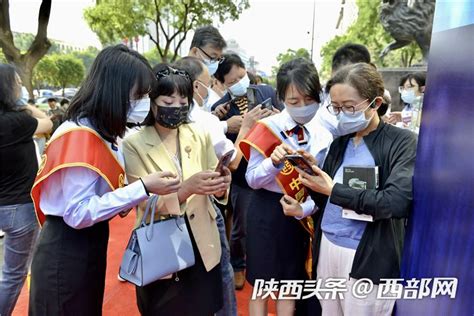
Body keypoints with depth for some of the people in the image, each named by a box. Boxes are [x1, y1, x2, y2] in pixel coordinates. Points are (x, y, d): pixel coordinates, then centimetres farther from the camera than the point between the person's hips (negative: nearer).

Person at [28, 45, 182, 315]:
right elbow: (78, 214, -27)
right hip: (66, 254, -8)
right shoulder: (79, 136, -24)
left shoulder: (101, 132, 4)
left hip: (90, 243, 9)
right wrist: (142, 189, -30)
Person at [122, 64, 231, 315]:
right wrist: (185, 188, -33)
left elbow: (215, 192, -1)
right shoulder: (134, 144, -11)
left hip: (202, 246, 3)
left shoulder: (200, 135, -2)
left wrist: (221, 185, -24)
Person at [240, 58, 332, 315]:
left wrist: (304, 209, -19)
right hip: (266, 211, -2)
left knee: (290, 286, 19)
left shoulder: (324, 134, -4)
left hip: (301, 215, 2)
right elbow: (252, 180, -9)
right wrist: (274, 162, -27)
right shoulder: (267, 128, -11)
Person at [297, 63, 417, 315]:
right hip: (326, 248, 5)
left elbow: (397, 203, -22)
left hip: (370, 258, -5)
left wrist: (334, 190, -17)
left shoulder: (402, 142, -8)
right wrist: (311, 175, -12)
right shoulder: (339, 143, 7)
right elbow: (325, 201, 8)